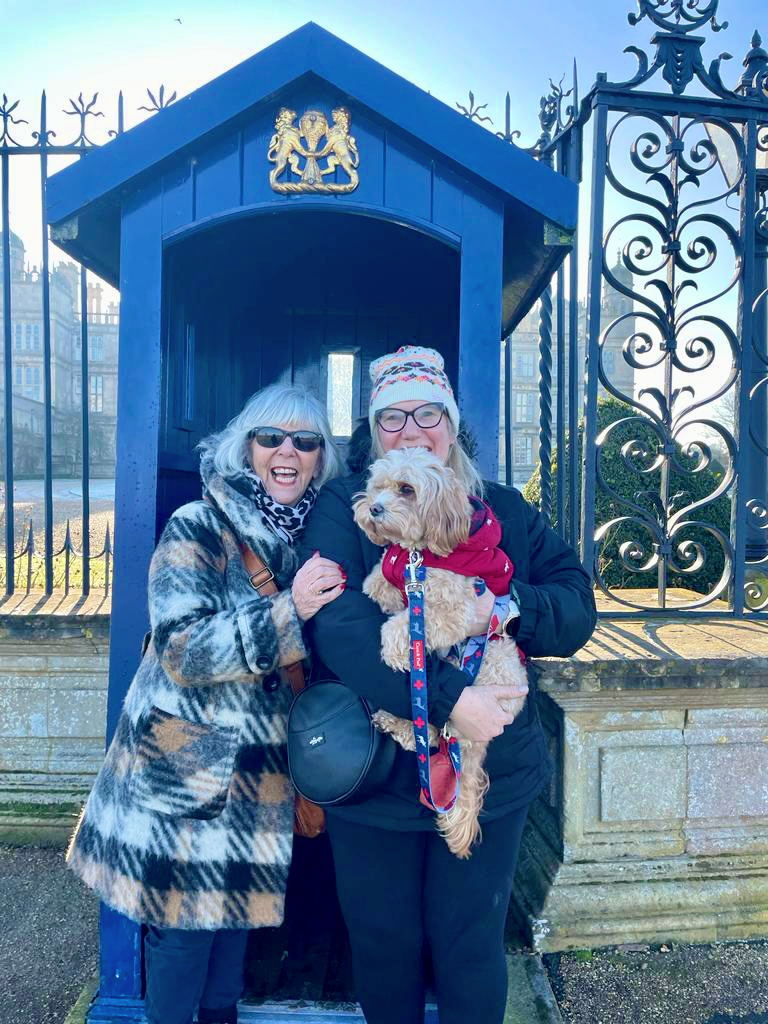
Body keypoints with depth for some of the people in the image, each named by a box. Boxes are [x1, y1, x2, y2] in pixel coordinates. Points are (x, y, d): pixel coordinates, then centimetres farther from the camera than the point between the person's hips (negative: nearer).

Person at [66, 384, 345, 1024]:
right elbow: (184, 650, -23)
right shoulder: (198, 528, -13)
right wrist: (288, 610, -30)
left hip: (261, 772, 6)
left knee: (237, 910, 20)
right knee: (185, 923, 7)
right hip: (185, 772, -5)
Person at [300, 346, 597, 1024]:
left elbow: (579, 606, -1)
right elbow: (337, 626, -21)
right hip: (373, 776, -1)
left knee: (471, 949, 16)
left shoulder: (504, 511, 3)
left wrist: (511, 607, -21)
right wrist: (449, 697, -28)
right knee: (383, 946, 18)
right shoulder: (343, 509, -7)